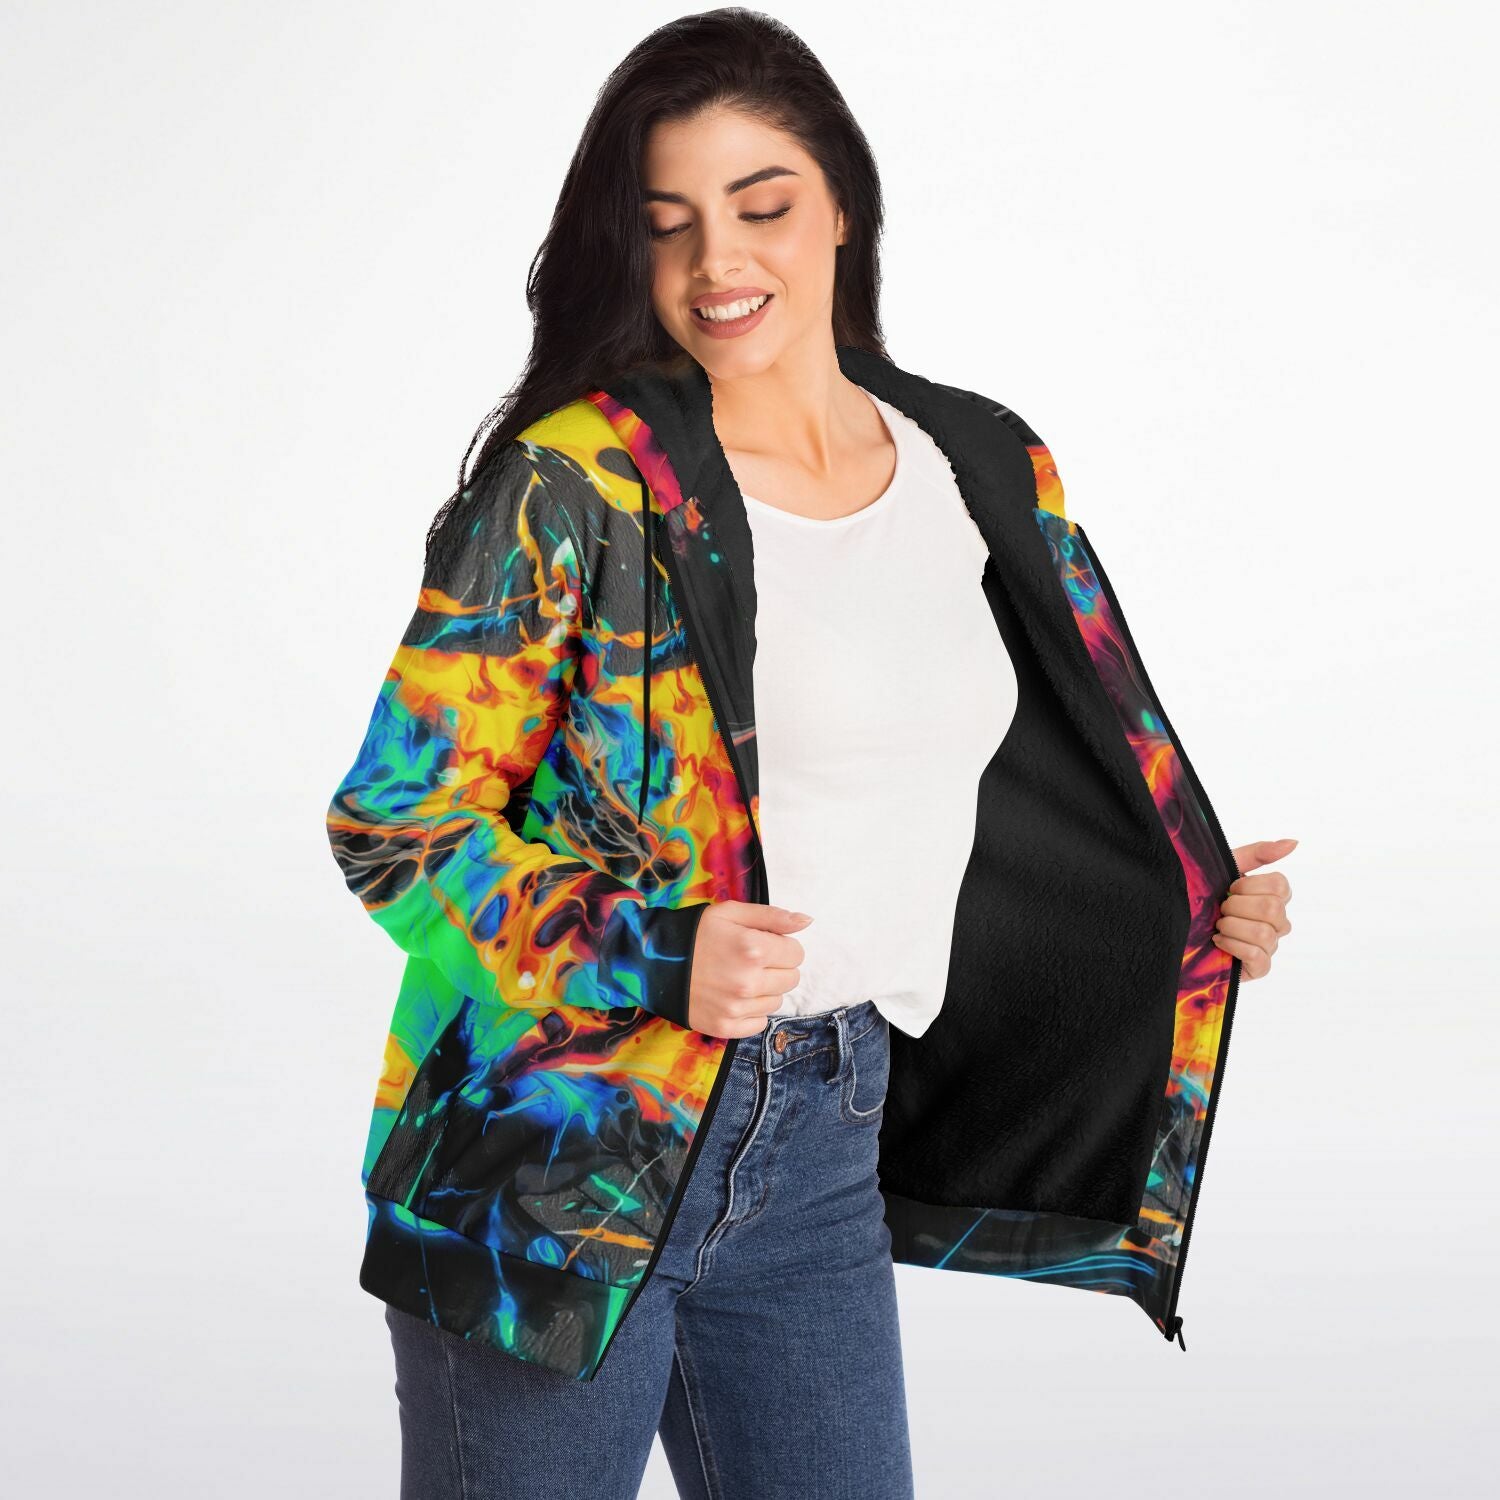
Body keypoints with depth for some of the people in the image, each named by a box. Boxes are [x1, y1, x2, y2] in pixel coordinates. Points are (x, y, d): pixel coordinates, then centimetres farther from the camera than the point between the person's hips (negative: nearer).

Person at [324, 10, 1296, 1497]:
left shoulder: (984, 474, 6)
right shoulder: (576, 483, -11)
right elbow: (396, 819, -11)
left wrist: (1193, 906, 12)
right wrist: (657, 961, -22)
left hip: (823, 1148, 5)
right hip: (559, 1144, -5)